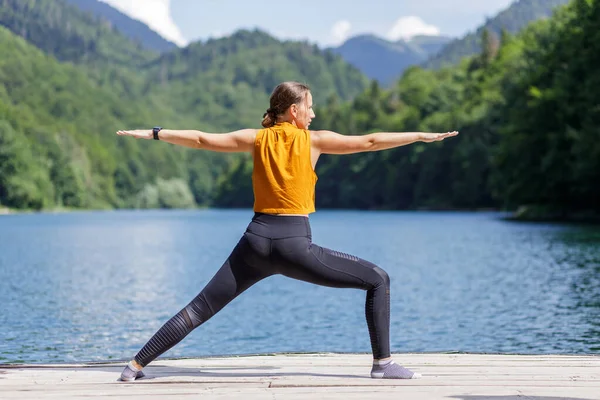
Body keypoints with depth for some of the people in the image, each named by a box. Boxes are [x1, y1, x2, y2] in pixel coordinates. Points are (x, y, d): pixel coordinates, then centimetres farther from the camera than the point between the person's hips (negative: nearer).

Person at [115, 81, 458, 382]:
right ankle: (383, 363, 2)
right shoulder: (314, 139, 2)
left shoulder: (257, 139, 10)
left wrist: (153, 133, 23)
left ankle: (137, 365, 6)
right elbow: (369, 142, 1)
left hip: (256, 242, 4)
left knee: (200, 309, 10)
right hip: (294, 245, -4)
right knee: (378, 280, 6)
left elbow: (201, 139, 12)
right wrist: (422, 135, 8)